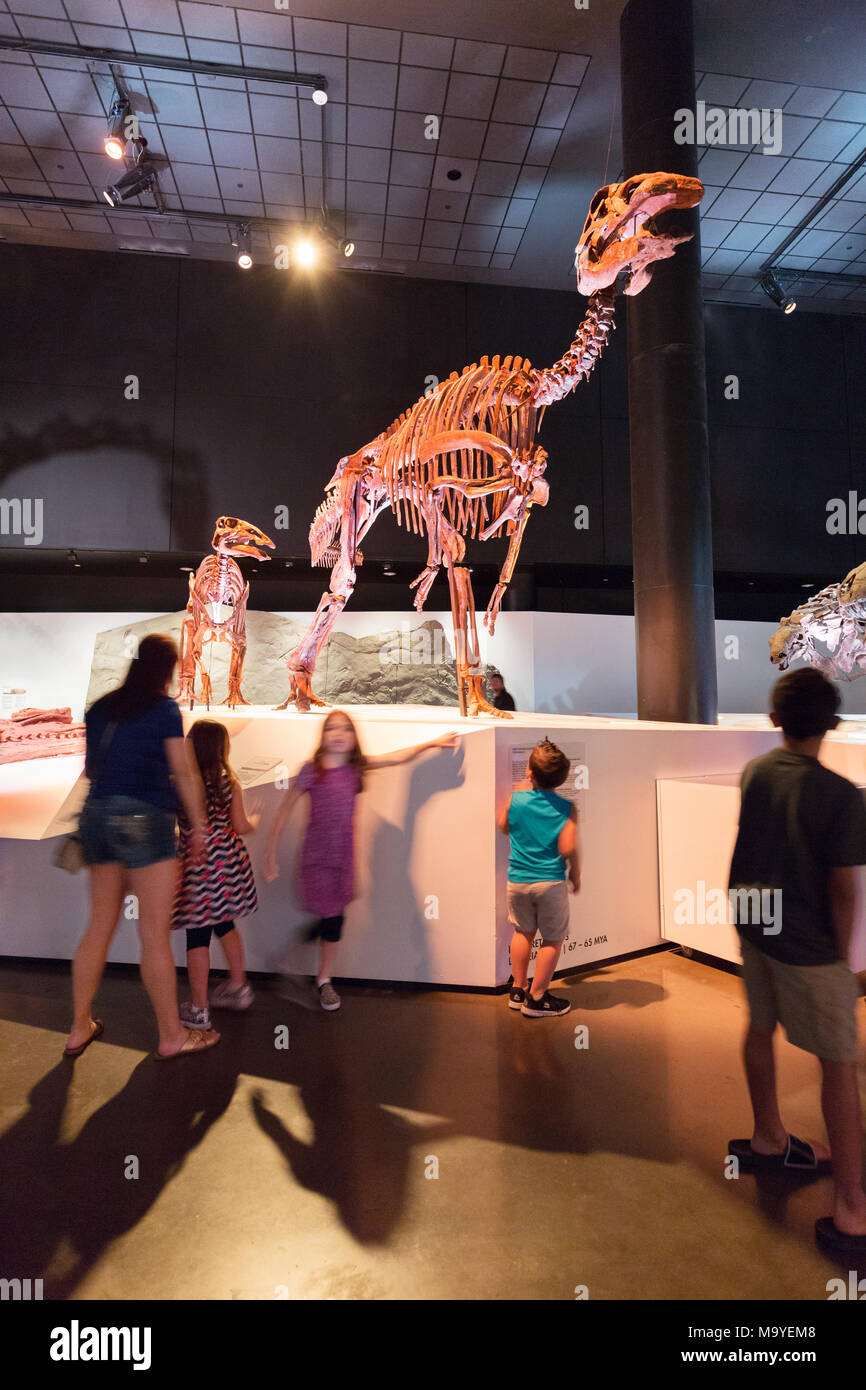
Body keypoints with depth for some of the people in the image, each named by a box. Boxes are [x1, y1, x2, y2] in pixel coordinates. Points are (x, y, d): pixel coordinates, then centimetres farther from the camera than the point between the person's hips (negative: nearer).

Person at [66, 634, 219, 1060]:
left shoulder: (99, 709, 11)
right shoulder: (164, 709, -5)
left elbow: (89, 768, 18)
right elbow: (184, 772, -6)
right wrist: (199, 825, 1)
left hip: (97, 815, 7)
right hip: (144, 817, -6)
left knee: (100, 926, 17)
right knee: (155, 932, 0)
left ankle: (80, 1028, 28)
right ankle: (172, 1037, 11)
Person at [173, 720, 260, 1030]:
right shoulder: (229, 783, -4)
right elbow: (241, 827, -3)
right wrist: (255, 818, 18)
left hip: (196, 864, -2)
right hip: (228, 861, 3)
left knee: (198, 934, 6)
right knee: (225, 924, 22)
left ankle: (198, 1009, 15)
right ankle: (238, 986, 34)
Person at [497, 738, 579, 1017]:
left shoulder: (515, 799, -6)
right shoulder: (567, 809, -11)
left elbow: (502, 827, 12)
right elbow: (568, 848, -15)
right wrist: (576, 874, 3)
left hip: (518, 880, 3)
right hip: (551, 882, -3)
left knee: (523, 932, 21)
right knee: (553, 939, 12)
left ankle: (517, 990, 30)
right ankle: (536, 998, 18)